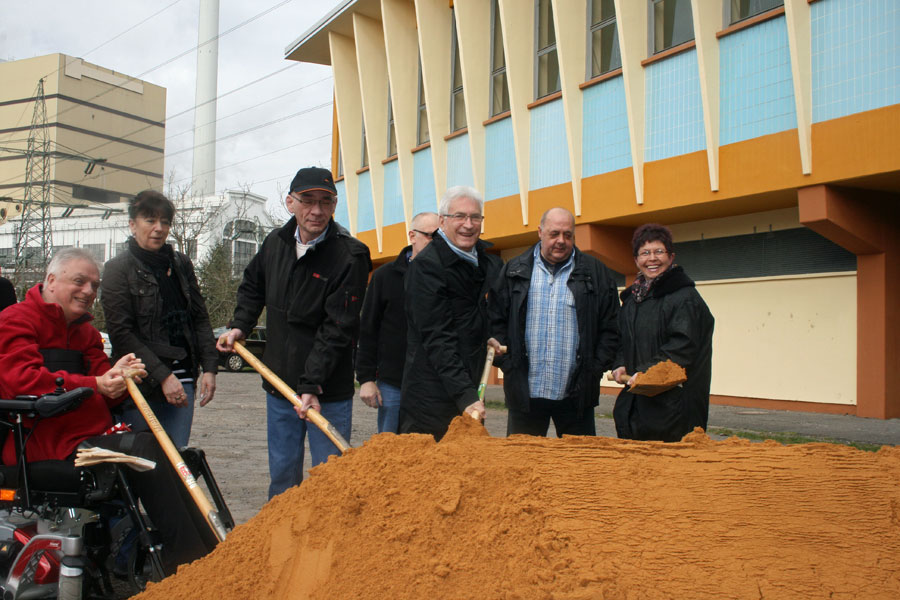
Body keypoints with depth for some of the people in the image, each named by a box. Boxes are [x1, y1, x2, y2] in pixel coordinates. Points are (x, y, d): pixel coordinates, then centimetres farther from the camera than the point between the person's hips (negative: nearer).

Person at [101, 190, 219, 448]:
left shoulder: (181, 264, 13)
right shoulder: (118, 269, -2)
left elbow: (200, 319, 14)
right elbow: (121, 333, -10)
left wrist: (209, 367, 3)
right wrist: (162, 376, -15)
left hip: (182, 378, 4)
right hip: (140, 383, -4)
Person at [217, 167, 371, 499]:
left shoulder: (350, 255, -15)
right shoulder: (275, 242, 4)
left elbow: (338, 329, -19)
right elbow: (252, 287, 25)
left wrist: (312, 385, -23)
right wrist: (239, 326, 10)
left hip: (328, 391, -5)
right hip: (279, 382, 5)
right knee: (282, 475, 17)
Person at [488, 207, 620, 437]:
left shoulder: (595, 273, 6)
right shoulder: (514, 271, 7)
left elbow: (610, 328, 5)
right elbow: (496, 321, 7)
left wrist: (596, 369, -3)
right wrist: (506, 364, -2)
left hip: (575, 394, 0)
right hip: (525, 393, 0)